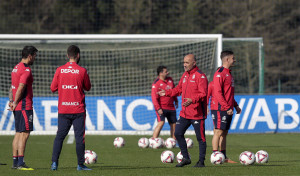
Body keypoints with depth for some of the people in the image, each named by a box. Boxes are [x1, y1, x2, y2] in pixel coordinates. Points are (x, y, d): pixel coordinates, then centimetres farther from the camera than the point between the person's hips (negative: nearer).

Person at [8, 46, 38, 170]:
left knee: (18, 133, 12)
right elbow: (20, 88, -19)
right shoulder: (26, 70, -14)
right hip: (25, 106, -10)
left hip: (17, 106, 10)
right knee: (24, 134, -9)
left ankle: (15, 162, 12)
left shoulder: (16, 68, 16)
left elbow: (12, 86, 16)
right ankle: (20, 163, -13)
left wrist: (11, 101, 6)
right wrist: (15, 103, -12)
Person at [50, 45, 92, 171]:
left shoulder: (59, 70, 0)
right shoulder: (82, 71, -6)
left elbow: (53, 88, 5)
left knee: (59, 136, 7)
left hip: (63, 109, 2)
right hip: (78, 109, -2)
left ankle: (54, 162, 0)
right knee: (79, 137, 2)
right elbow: (88, 87, 6)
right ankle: (80, 164, 2)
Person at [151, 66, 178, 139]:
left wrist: (176, 100, 22)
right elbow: (154, 97, -18)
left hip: (171, 107, 7)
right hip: (162, 108, -7)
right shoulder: (156, 83, -13)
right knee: (161, 123, -22)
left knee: (173, 124, 10)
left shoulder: (170, 80, 9)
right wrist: (158, 108, -24)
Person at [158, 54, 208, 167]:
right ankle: (186, 158, 18)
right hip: (185, 113, 8)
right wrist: (167, 93, 12)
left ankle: (201, 161, 9)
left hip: (197, 113, -8)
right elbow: (179, 89, 24)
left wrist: (192, 100, -34)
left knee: (200, 138, 0)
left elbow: (203, 94, -20)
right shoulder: (185, 75, 13)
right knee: (178, 133, 7)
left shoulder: (200, 76, -12)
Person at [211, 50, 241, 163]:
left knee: (224, 133, 11)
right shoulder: (219, 74, -13)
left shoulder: (228, 73, 17)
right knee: (218, 132, -9)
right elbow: (218, 93, -20)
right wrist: (227, 107, -22)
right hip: (220, 108, -9)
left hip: (228, 109, 9)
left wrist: (235, 105, 18)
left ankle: (223, 157, 15)